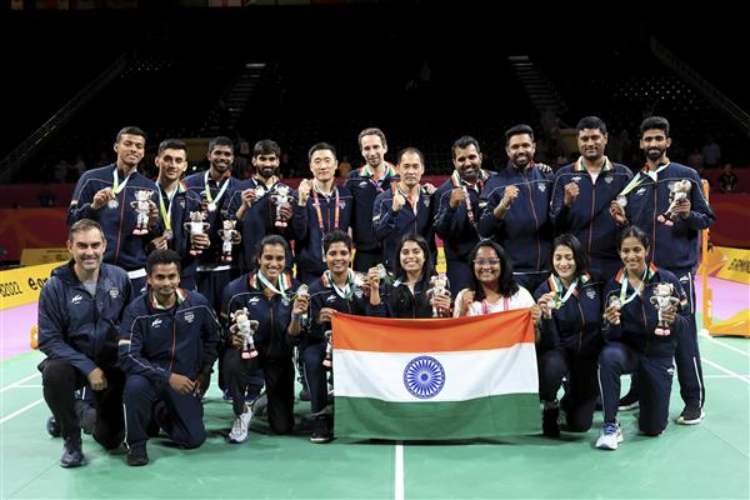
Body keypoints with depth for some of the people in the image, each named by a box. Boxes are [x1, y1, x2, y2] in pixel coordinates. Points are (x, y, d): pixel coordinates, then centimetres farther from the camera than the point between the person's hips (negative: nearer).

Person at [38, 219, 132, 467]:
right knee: (54, 374, -38)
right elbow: (49, 340, -15)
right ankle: (71, 440, -12)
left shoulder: (119, 278, -10)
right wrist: (88, 368, -23)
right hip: (72, 360, -2)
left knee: (110, 440, 5)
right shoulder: (55, 286, -15)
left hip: (112, 363, 2)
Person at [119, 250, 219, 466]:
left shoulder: (197, 303, -7)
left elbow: (213, 337, 10)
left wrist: (204, 373, 6)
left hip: (186, 380, 3)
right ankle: (136, 443, -9)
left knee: (195, 439, -2)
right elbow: (128, 357, -22)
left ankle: (161, 413, 31)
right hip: (151, 376, -3)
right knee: (136, 386, -37)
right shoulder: (136, 310, -16)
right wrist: (168, 377, -29)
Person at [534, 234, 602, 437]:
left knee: (580, 424, -5)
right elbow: (550, 343, -18)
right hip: (559, 355, -2)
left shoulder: (593, 285, -5)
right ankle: (550, 408, -4)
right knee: (553, 366, -38)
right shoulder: (544, 292, -11)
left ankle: (570, 401, 33)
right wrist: (546, 316, -34)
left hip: (589, 359, 2)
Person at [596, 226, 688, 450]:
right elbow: (611, 336, -7)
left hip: (659, 355, 0)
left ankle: (647, 395, 37)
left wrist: (673, 320, -29)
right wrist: (613, 324, -29)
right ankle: (610, 426, -22)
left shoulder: (667, 280, -8)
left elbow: (685, 325, -6)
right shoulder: (613, 286, -5)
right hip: (627, 349, 0)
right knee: (609, 356, -38)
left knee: (652, 428, 2)